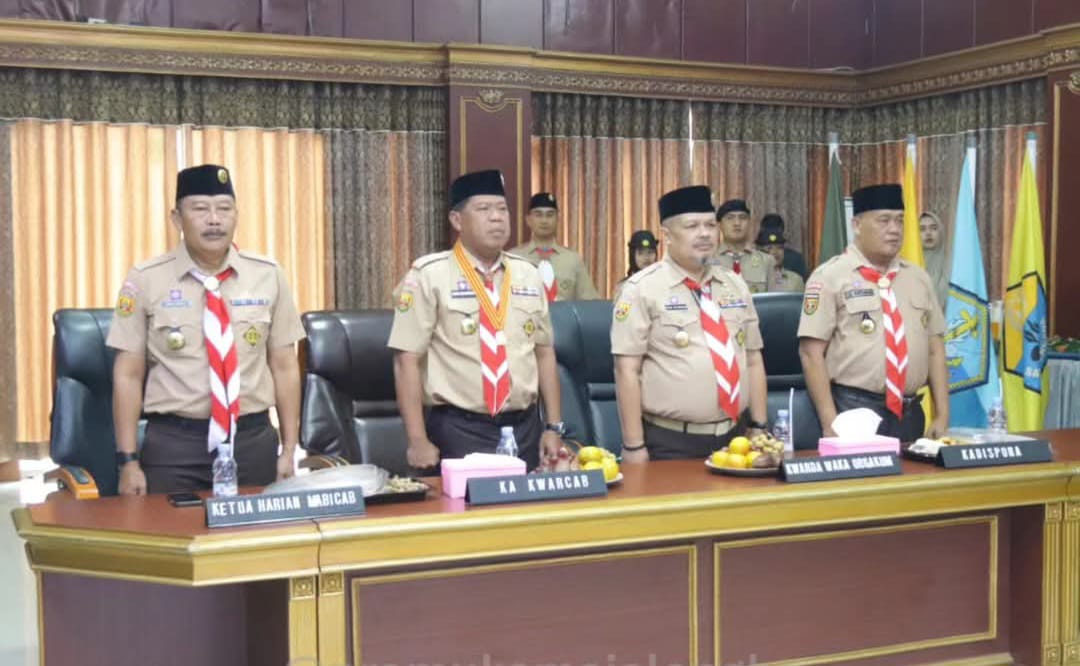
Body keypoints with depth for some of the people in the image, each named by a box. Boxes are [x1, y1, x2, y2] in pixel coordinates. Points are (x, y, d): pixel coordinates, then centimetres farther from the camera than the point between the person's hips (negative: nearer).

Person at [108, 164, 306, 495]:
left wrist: (289, 450, 4)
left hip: (253, 440, 2)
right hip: (174, 442, -2)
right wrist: (128, 460, -4)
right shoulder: (146, 280, -2)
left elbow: (284, 366, 6)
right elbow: (127, 374, -1)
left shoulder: (268, 276, 3)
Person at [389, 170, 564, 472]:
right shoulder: (429, 275, -6)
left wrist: (554, 427, 9)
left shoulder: (528, 276, 9)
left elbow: (544, 352, 14)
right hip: (459, 430, -4)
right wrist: (418, 441, -12)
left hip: (524, 428, 5)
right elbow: (407, 359, -8)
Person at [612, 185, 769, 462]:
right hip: (670, 444, -5)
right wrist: (634, 446, -13)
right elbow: (627, 371, -10)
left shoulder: (735, 286, 10)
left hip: (734, 439, 5)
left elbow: (753, 361, 13)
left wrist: (758, 429, 8)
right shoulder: (642, 289, -6)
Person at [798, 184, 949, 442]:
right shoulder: (830, 276, -5)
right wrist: (831, 423, -14)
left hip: (909, 413, 5)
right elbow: (811, 353, -9)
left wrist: (942, 416, 6)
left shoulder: (918, 277, 12)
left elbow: (935, 349, 13)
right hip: (854, 412, -5)